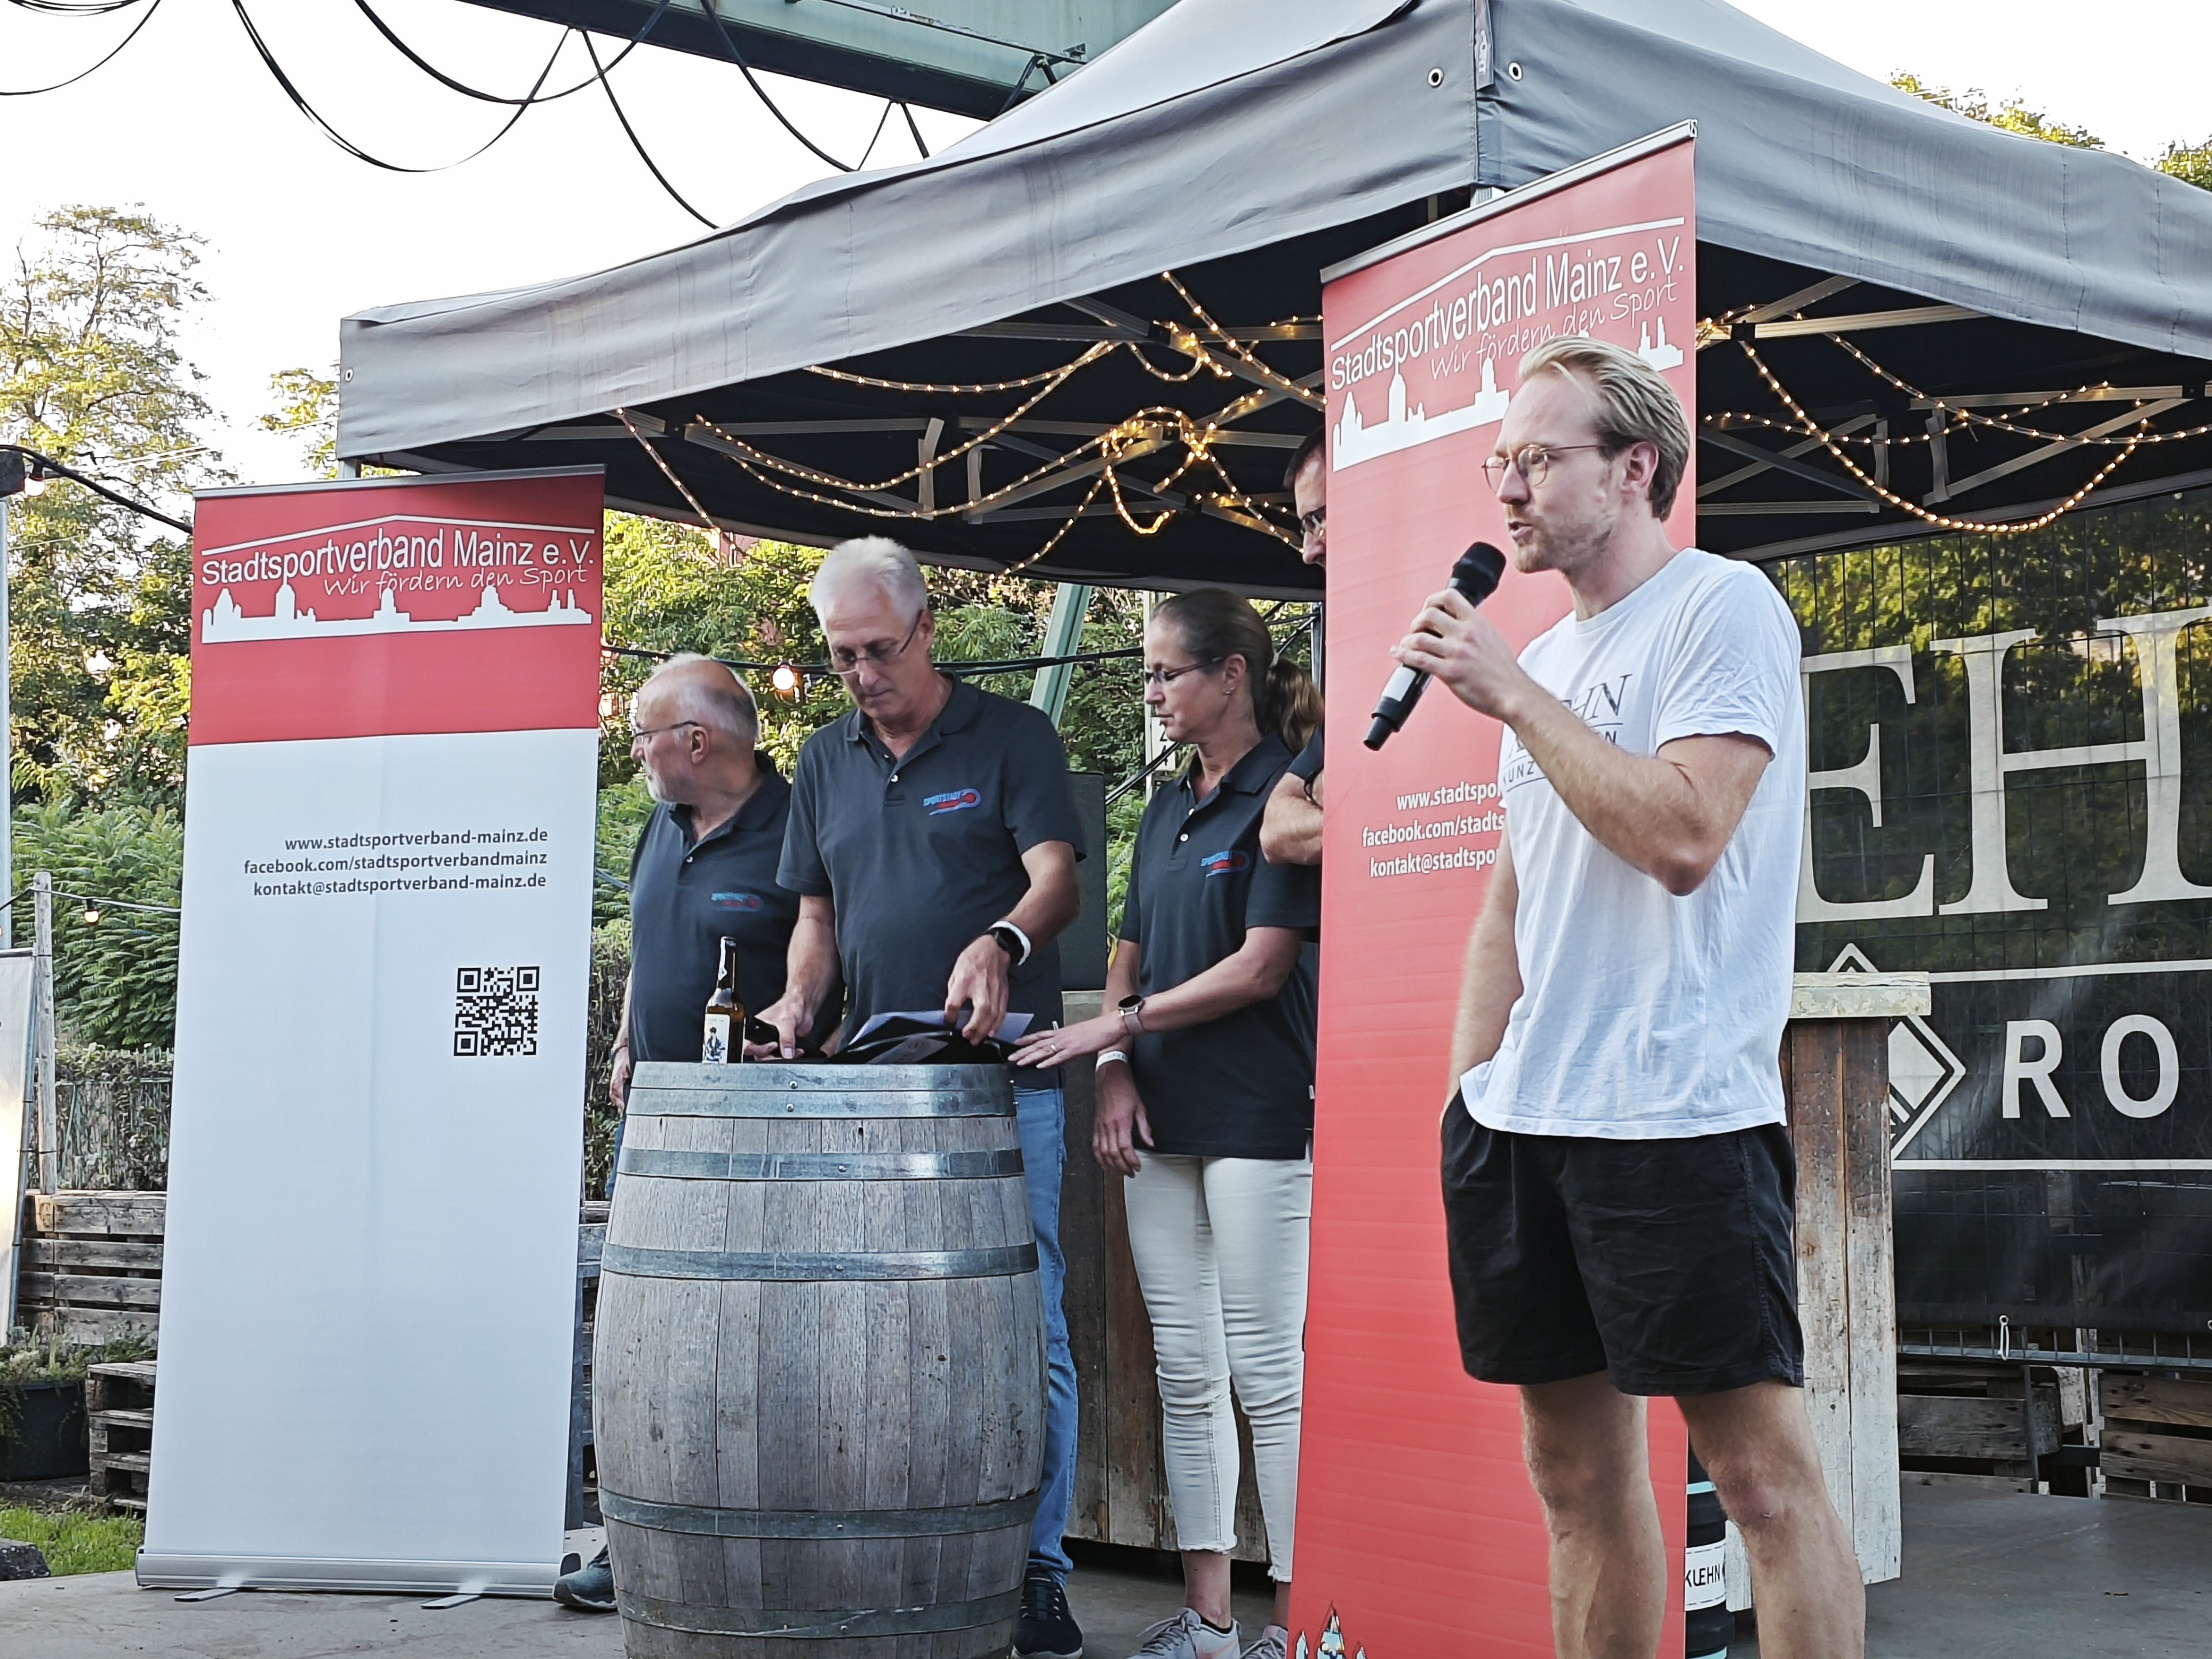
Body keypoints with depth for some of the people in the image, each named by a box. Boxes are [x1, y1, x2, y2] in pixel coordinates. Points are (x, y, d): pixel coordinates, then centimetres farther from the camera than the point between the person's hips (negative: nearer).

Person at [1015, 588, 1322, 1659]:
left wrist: (1117, 1027, -11)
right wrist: (1116, 1075, 2)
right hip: (1162, 1119, 8)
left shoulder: (1283, 798, -8)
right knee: (1184, 1372, 10)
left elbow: (1259, 969, -13)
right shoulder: (1166, 812, 15)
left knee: (1267, 1368, -4)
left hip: (1257, 1118, -8)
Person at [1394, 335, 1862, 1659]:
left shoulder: (1723, 607, -5)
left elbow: (1684, 835, -20)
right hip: (1526, 1117, 8)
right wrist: (1473, 1080, 13)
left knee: (1763, 1468, -5)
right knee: (1580, 1473, 12)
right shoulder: (1548, 657, 18)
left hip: (1678, 1113, -8)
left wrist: (1513, 694, -13)